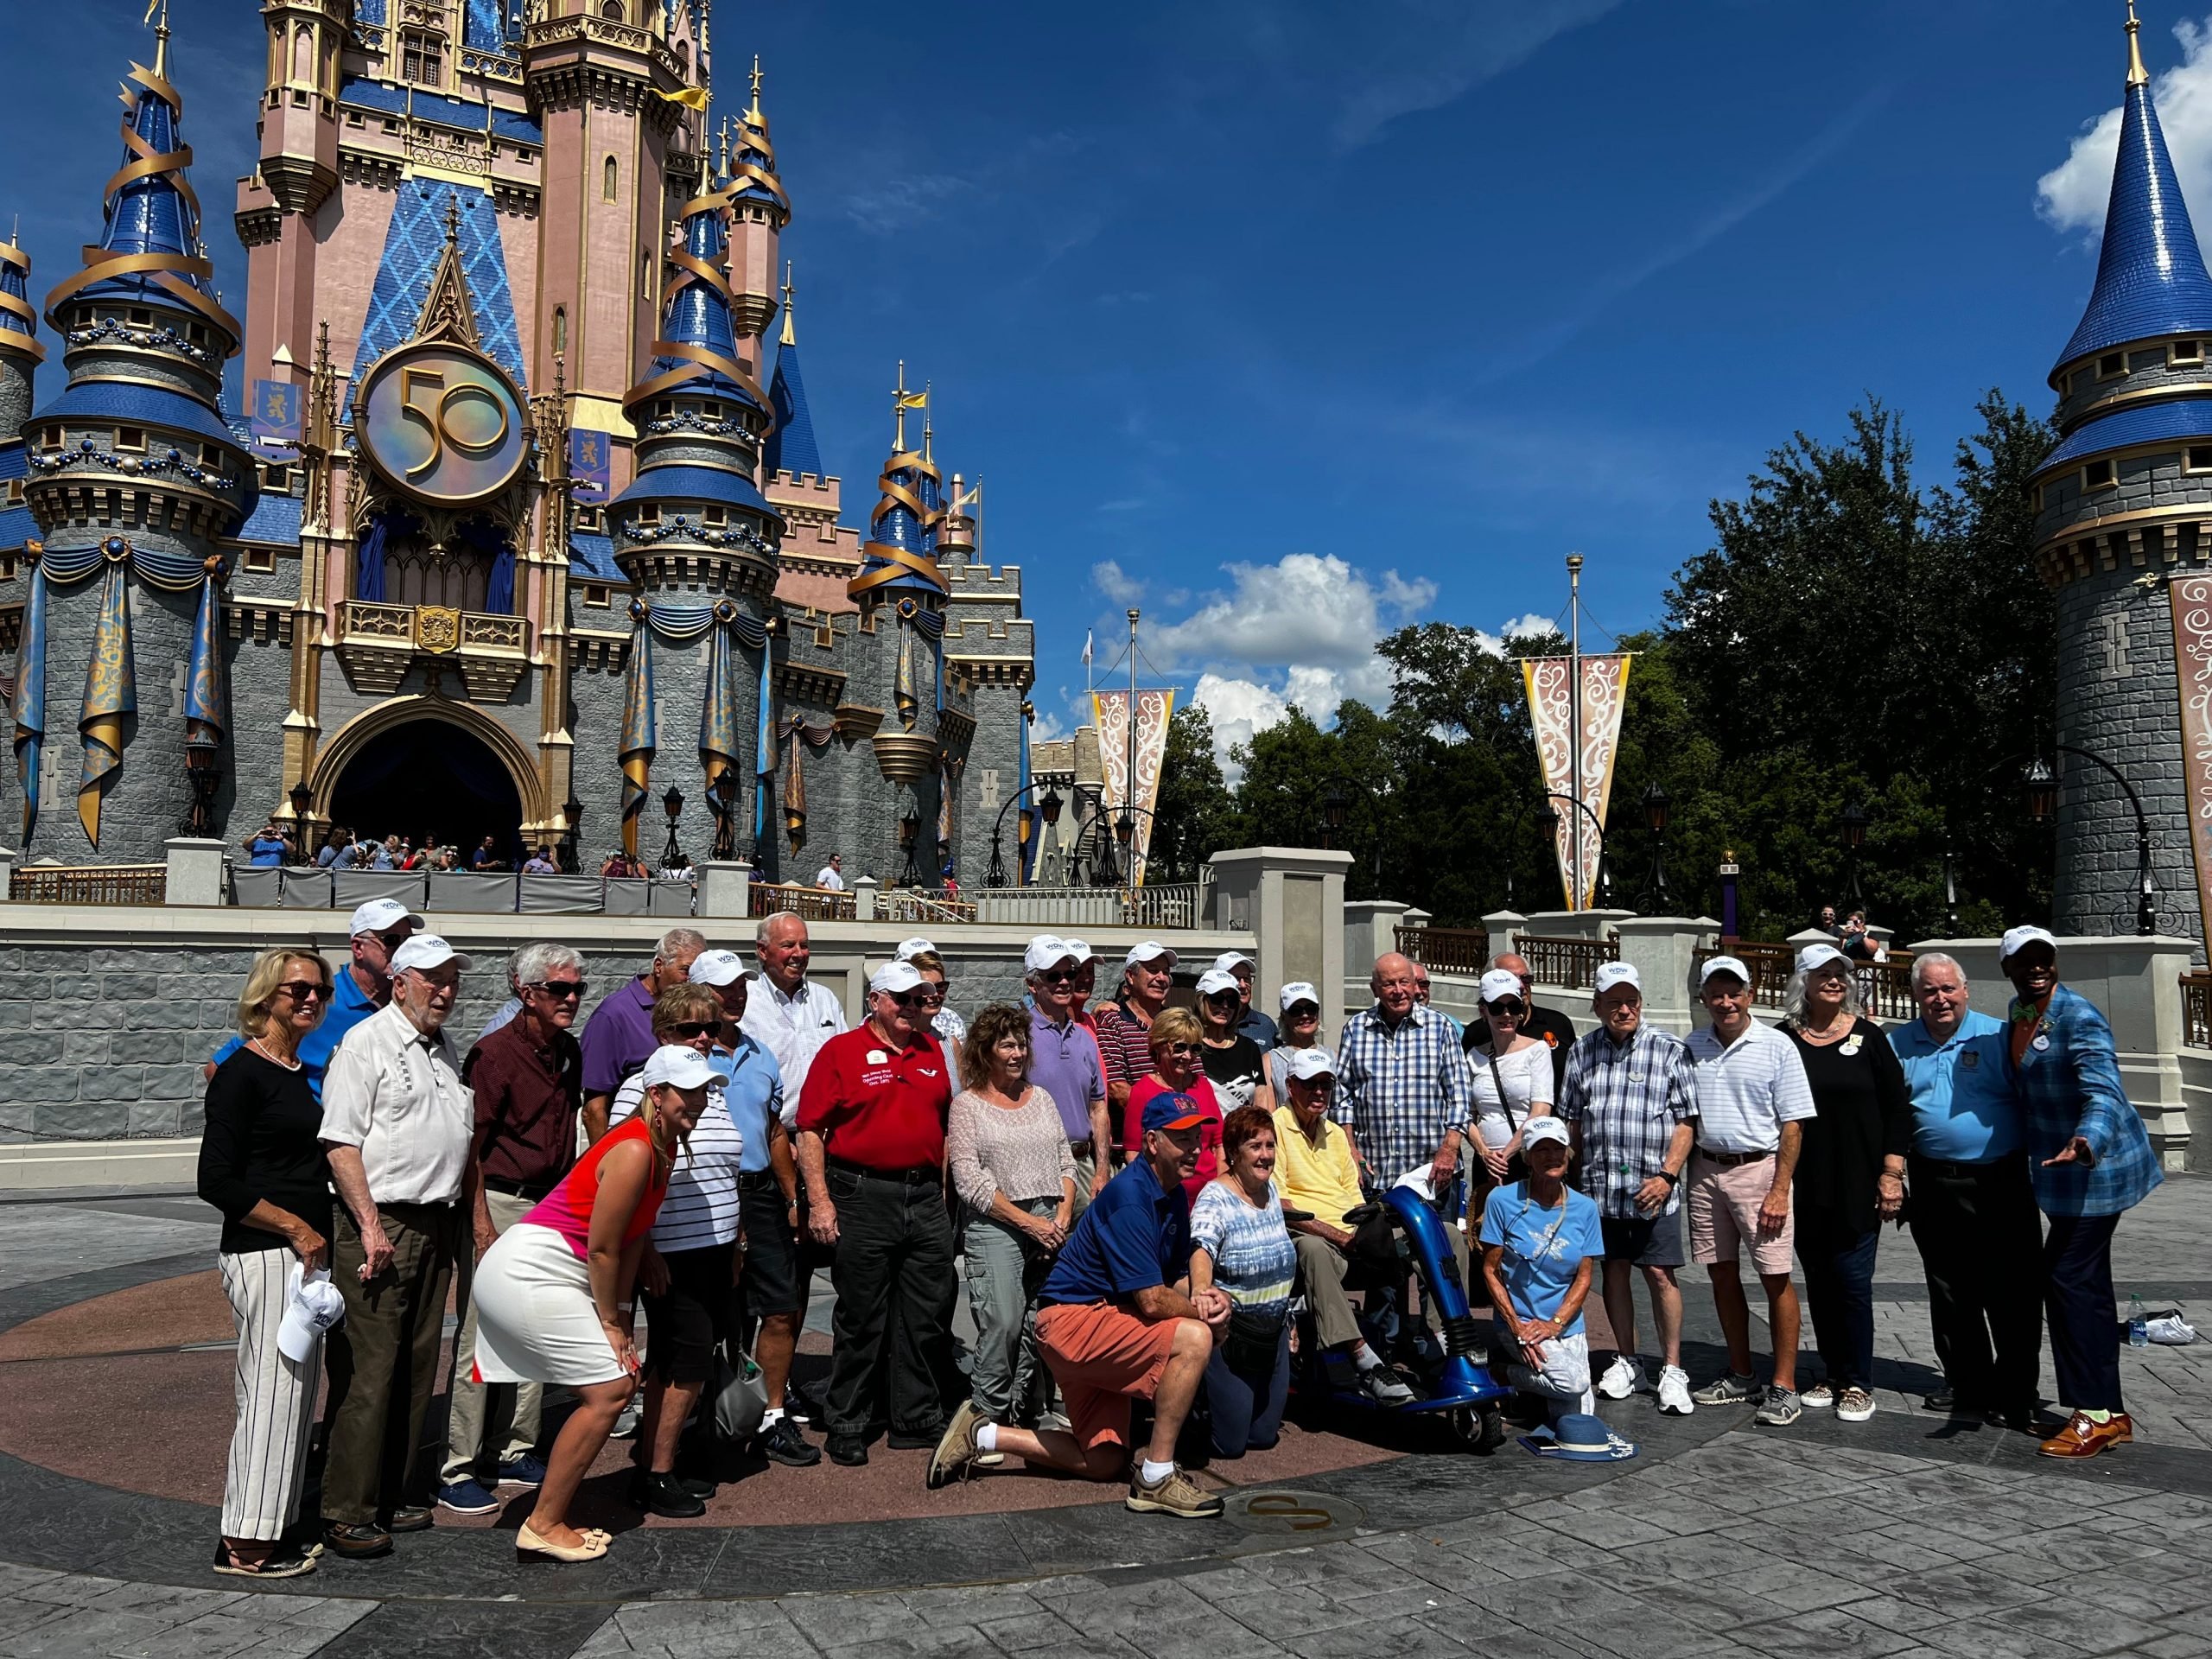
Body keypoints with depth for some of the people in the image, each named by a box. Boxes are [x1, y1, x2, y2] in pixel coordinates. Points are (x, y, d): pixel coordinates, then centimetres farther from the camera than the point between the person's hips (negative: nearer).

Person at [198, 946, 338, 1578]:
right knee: (272, 1393, -3)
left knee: (293, 1391, 12)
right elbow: (217, 1181, -16)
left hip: (305, 1252, 8)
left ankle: (260, 1530, 22)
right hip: (264, 1255, -8)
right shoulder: (243, 1073, -12)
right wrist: (297, 1228, -15)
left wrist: (316, 1232, 11)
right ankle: (244, 1545, 7)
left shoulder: (305, 1073, 12)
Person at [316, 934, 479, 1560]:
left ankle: (392, 1494, 22)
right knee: (370, 1370, -7)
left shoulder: (446, 1048, 17)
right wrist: (370, 1226, -18)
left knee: (417, 1367, 11)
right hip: (382, 1225, -8)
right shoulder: (366, 1043, -7)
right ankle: (346, 1512, 2)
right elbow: (341, 1142, -13)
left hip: (437, 1224, 8)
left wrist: (465, 1219, 20)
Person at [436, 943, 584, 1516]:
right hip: (499, 1203, -7)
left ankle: (515, 1453, 24)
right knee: (480, 1337, -3)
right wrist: (482, 1225, -18)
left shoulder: (568, 1051, 9)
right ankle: (456, 1470, 7)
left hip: (551, 1206, 8)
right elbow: (470, 1145, -15)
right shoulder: (495, 1053, -13)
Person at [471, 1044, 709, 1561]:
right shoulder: (635, 1151, -22)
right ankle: (543, 1527, 3)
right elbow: (601, 1248, -18)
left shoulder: (665, 1148, 8)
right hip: (527, 1275, -10)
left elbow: (632, 1242, 9)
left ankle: (551, 1515, 21)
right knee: (609, 1391, -8)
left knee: (621, 1380, 12)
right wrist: (610, 1322, -7)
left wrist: (620, 1317, 5)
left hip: (533, 1275, 10)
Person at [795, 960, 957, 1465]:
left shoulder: (932, 1051, 12)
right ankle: (848, 1425, 18)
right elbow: (809, 1130, -6)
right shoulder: (841, 1051, -3)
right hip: (863, 1198, -5)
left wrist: (944, 1191, 15)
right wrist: (820, 1200, -13)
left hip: (926, 1198, 5)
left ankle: (918, 1419, 23)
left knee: (928, 1316, 10)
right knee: (860, 1319, 4)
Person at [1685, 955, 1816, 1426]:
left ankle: (1784, 1387, 7)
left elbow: (1793, 1124, -7)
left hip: (1758, 1169, -5)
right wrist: (1680, 1175, 7)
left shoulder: (1775, 1046, -5)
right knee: (1722, 1275, 11)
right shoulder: (1691, 1047, 7)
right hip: (1706, 1170, 5)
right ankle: (1741, 1376, 24)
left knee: (1775, 1278, -2)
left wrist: (1779, 1190, -13)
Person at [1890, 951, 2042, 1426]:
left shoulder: (1997, 1036, -2)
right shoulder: (1897, 1044, 8)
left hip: (2000, 1182, -3)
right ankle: (1967, 1383, 25)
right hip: (1934, 1186, 4)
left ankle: (2015, 1394, 10)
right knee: (1949, 1293, 12)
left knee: (2012, 1293, -1)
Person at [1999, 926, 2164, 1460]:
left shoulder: (2078, 1017, -18)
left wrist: (2085, 1143, -46)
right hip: (2065, 1172, 9)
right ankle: (2108, 1413, 22)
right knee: (2088, 1285, 13)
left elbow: (2104, 1092, -30)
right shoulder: (2017, 1015, 7)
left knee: (2069, 1280, -8)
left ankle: (2095, 1414, 1)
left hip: (2096, 1168, -9)